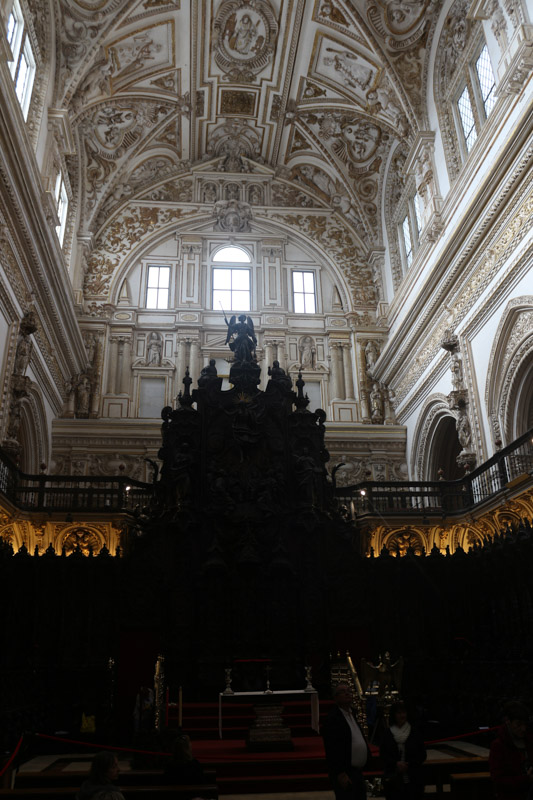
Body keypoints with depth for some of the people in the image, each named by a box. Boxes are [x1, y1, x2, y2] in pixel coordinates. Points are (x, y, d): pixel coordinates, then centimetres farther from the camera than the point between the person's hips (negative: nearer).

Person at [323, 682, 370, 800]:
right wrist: (340, 774, -22)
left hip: (358, 771, 9)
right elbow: (332, 748, -20)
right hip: (344, 774, -9)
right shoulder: (333, 718, -16)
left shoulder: (351, 713, 13)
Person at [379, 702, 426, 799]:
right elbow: (383, 754, 2)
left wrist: (409, 764, -9)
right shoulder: (388, 734, 4)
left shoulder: (414, 732, 3)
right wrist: (396, 763, -12)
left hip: (413, 778, 0)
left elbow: (422, 754, 3)